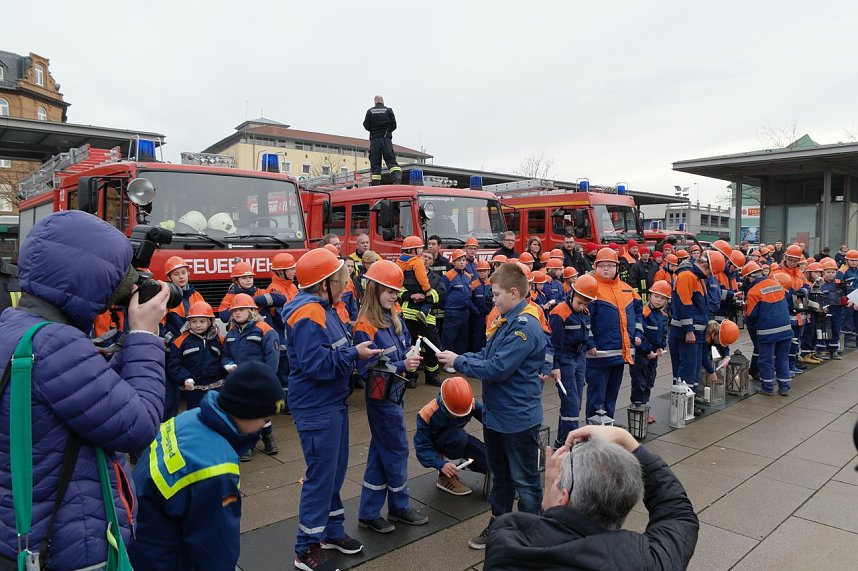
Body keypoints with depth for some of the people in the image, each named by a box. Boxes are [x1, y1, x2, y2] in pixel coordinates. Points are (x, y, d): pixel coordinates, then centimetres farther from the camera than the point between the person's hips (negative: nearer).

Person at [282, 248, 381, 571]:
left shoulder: (324, 309, 11)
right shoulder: (307, 314, -22)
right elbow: (315, 364, -29)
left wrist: (357, 350, 0)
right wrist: (354, 354, -22)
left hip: (333, 402, 10)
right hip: (316, 408, -10)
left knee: (336, 470, 18)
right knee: (321, 475, 0)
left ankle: (331, 531, 34)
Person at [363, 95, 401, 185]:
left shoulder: (370, 111, 4)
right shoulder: (388, 110, 6)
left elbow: (366, 126, 3)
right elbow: (394, 125, 6)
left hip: (374, 139, 0)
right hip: (386, 138, 0)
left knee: (375, 162, 1)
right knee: (391, 160, -3)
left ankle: (375, 184, -6)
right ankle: (397, 176, -26)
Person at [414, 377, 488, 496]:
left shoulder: (471, 404, -24)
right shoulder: (428, 413, -32)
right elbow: (422, 446, -27)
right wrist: (441, 464, -39)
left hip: (457, 440, 4)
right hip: (433, 444, -4)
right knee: (459, 436, -37)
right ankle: (445, 478, -14)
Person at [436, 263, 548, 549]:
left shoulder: (525, 326, -24)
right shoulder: (505, 320, 6)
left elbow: (498, 367, -28)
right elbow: (487, 355, 12)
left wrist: (458, 361, -18)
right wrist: (458, 358, -3)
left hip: (518, 418, -9)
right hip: (495, 413, 9)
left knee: (524, 480, 8)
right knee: (500, 473, 23)